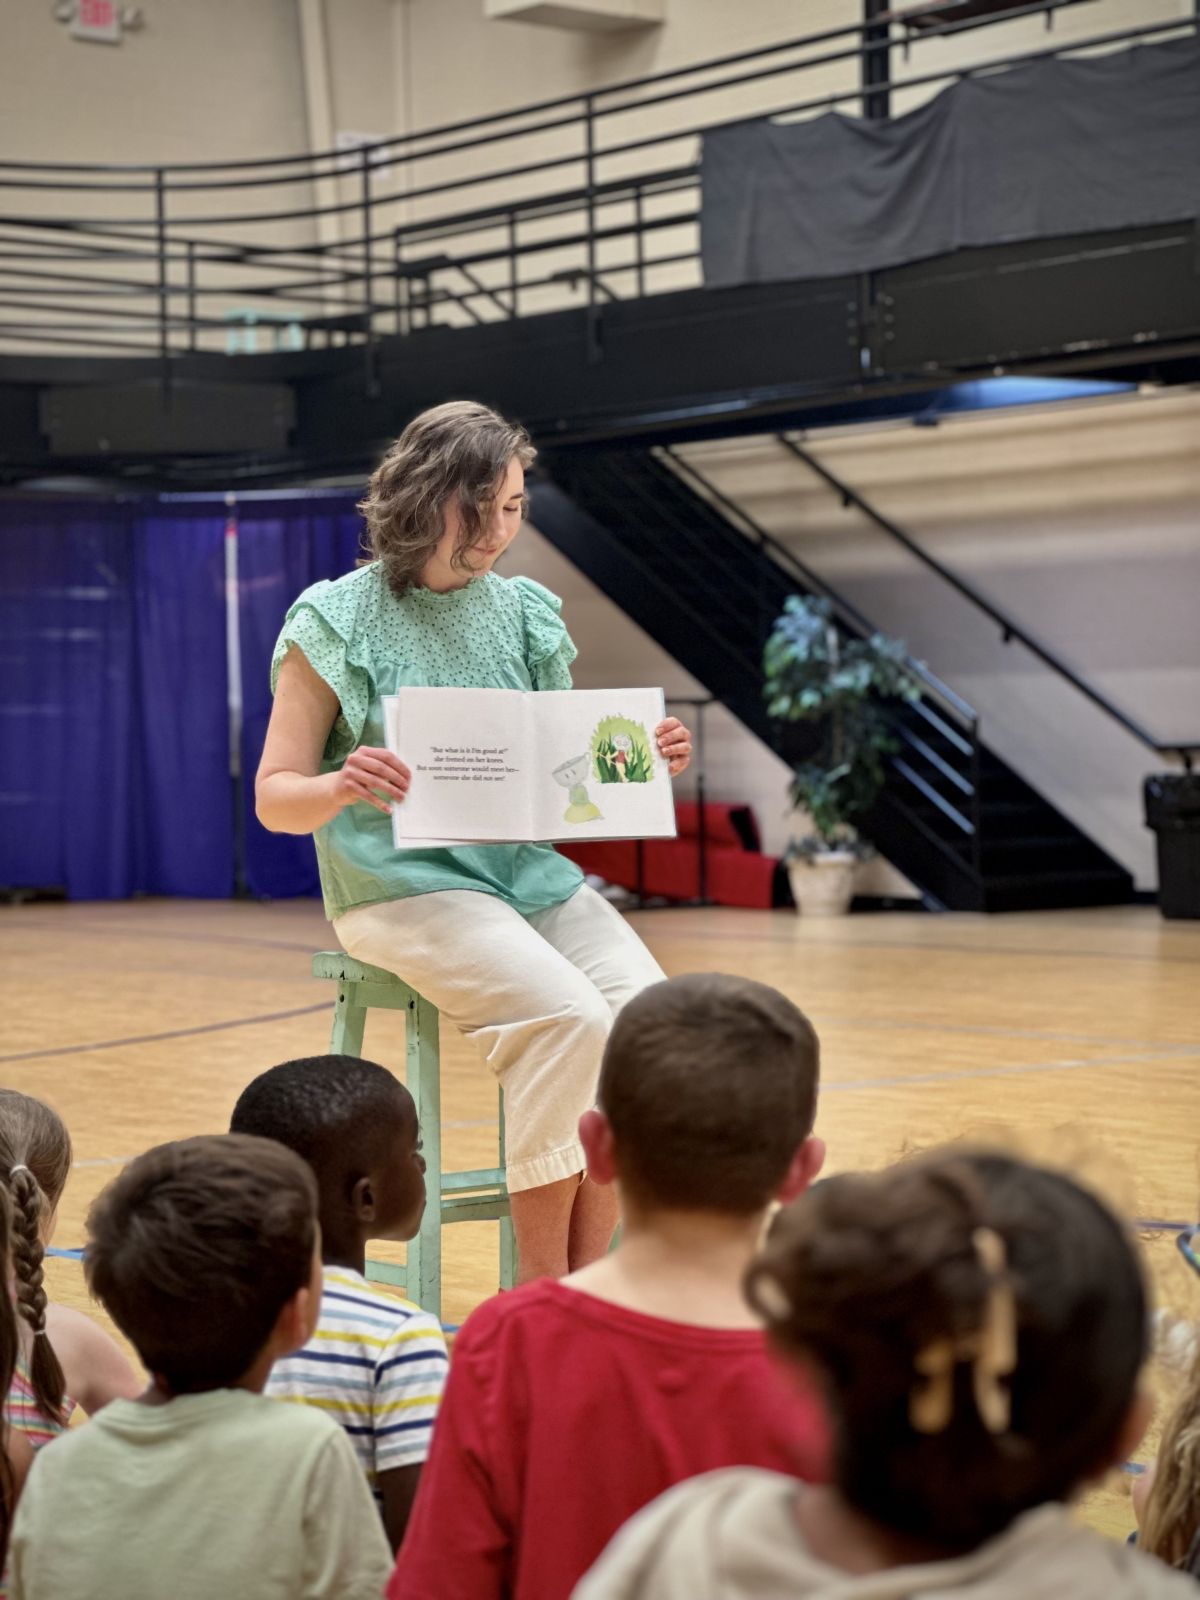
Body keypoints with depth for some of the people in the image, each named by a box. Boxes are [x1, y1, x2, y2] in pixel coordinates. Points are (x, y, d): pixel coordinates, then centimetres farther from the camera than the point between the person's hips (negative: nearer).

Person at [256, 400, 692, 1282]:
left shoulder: (527, 612, 11)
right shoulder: (338, 621, -3)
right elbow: (275, 796, -3)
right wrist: (343, 787, -26)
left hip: (530, 872, 5)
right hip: (405, 886, -5)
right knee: (568, 1017, -30)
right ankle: (542, 1297, -18)